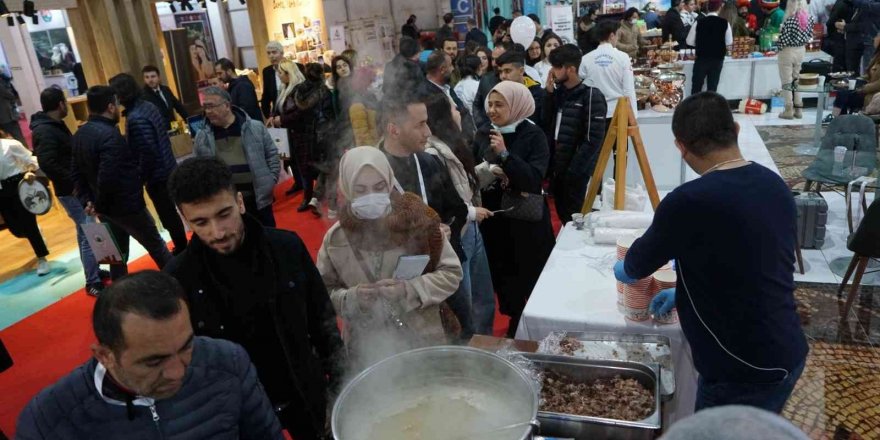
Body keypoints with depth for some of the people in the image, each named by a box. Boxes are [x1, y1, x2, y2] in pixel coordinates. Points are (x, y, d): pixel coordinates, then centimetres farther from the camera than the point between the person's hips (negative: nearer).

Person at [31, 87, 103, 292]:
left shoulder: (55, 125, 13)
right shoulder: (45, 131, -19)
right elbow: (47, 164, -28)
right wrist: (72, 183, -22)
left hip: (79, 188, 10)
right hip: (72, 191, -10)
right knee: (88, 235, -7)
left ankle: (95, 272, 32)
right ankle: (93, 283, 1)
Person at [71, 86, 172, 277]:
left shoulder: (79, 134, 7)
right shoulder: (109, 135, -23)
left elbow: (76, 173, 9)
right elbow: (107, 178, -30)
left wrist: (87, 200, 6)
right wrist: (100, 206, -15)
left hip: (107, 208, 8)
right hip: (127, 206, -8)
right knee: (156, 247, 10)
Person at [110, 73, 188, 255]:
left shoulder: (136, 118, -23)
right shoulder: (148, 106, 5)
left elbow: (148, 154, -24)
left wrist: (141, 178, -11)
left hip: (157, 176, -9)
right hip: (167, 169, 9)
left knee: (167, 215, 5)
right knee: (171, 212, 19)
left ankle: (181, 250, 18)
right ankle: (183, 248, 32)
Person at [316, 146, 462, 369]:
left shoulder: (416, 220, -11)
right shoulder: (335, 238, -6)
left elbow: (451, 273, -4)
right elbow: (324, 293, 4)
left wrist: (409, 289, -19)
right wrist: (352, 298, -17)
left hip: (423, 341, 0)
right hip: (367, 349, 1)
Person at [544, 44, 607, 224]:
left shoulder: (591, 95, -11)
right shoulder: (559, 93, 10)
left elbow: (594, 139, -16)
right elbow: (546, 123, 6)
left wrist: (574, 170, -19)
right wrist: (549, 93, -2)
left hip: (575, 171, -7)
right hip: (558, 167, 7)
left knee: (574, 217, 1)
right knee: (562, 214, 15)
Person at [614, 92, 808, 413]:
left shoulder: (689, 201, -25)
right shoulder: (774, 184, 0)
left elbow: (638, 265, -6)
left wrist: (624, 270, 15)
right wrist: (687, 291, 20)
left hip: (745, 370, -8)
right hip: (787, 354, 8)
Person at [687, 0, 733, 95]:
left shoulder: (699, 23, -11)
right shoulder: (725, 23, -6)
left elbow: (690, 41, -3)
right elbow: (729, 42, 4)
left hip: (702, 58, -2)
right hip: (718, 59, 2)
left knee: (696, 86, 8)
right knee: (712, 87, 11)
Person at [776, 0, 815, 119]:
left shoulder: (790, 20, -20)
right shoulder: (809, 18, 0)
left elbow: (783, 39, -18)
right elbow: (810, 36, 5)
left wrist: (779, 46, 1)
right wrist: (801, 44, 15)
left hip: (788, 52, -6)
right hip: (801, 51, 6)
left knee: (787, 81, 3)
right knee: (797, 80, 16)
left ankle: (789, 110, 5)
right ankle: (798, 109, 19)